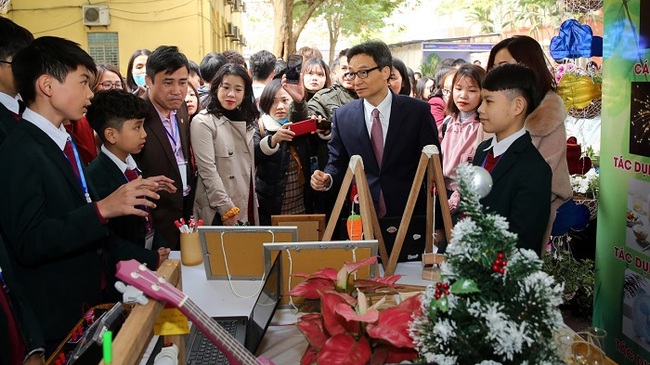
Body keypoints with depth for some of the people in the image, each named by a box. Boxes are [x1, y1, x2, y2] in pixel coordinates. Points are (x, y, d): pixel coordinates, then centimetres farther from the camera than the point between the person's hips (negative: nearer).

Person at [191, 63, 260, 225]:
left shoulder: (247, 121, 12)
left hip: (246, 207, 6)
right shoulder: (203, 122, -9)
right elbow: (208, 171, -15)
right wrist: (226, 209, -17)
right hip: (218, 212, -6)